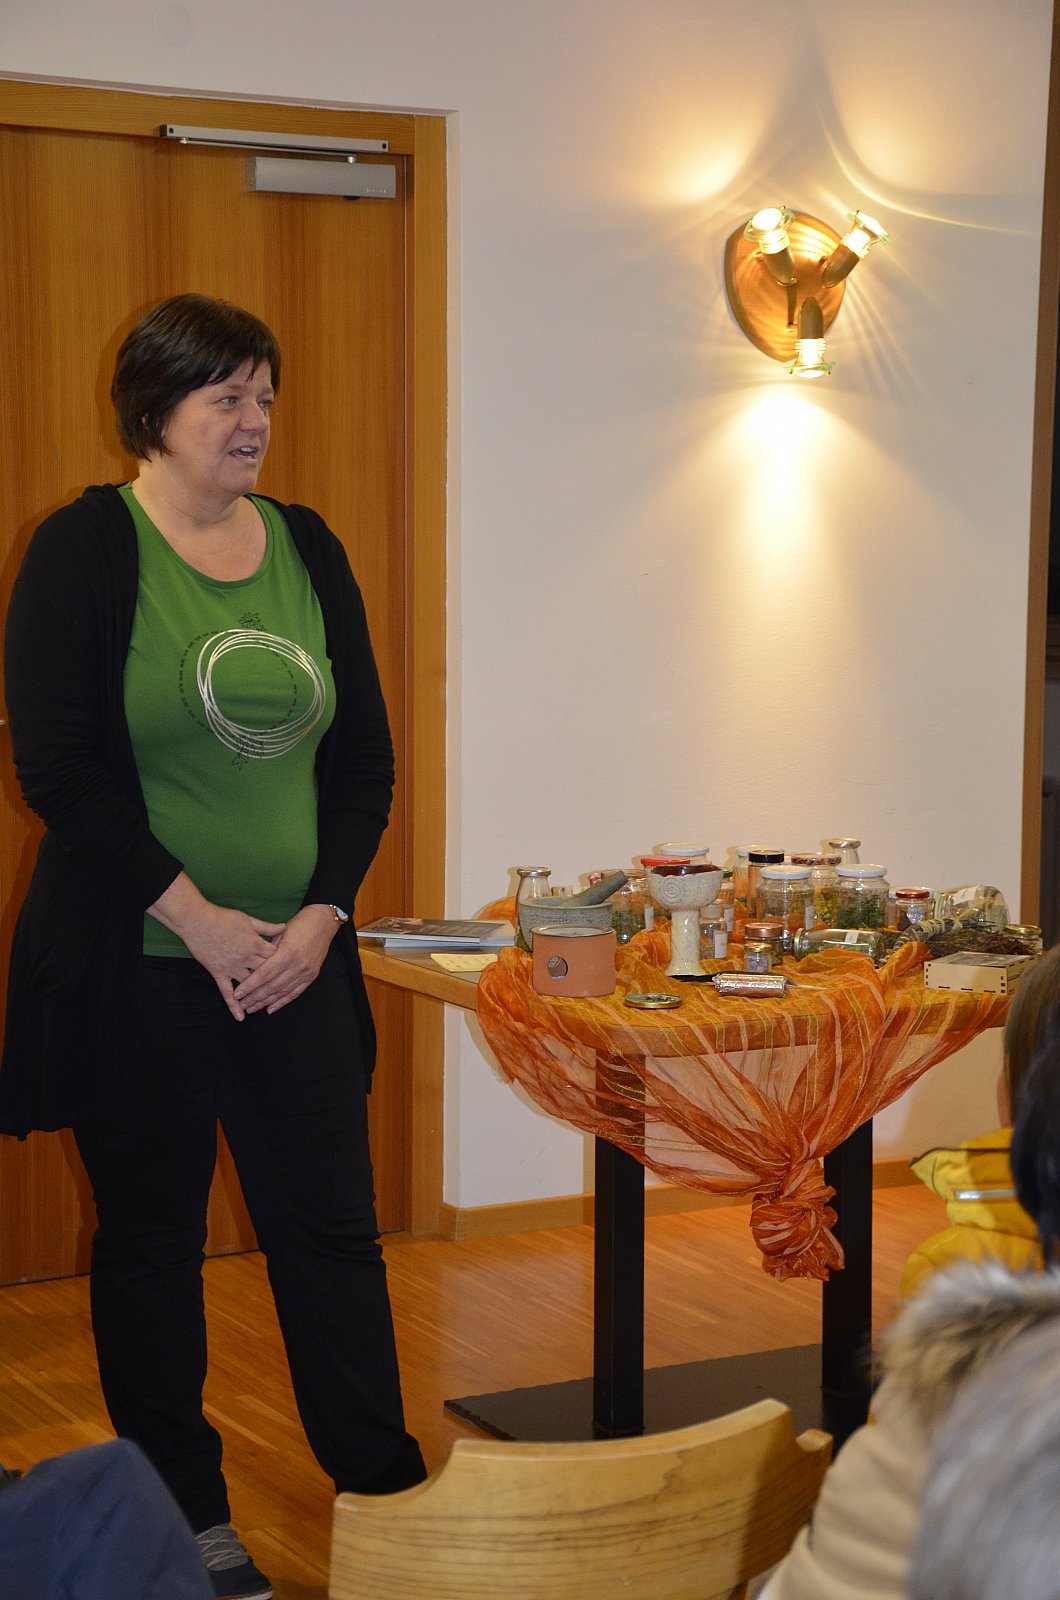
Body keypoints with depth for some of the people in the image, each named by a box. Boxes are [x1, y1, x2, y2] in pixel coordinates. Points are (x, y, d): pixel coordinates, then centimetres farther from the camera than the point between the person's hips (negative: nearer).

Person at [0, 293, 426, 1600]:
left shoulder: (308, 550, 8)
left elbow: (364, 756, 9)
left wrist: (321, 916, -4)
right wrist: (198, 918, -15)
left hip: (297, 961, 4)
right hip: (135, 967, -4)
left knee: (333, 1230, 4)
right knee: (150, 1237, 8)